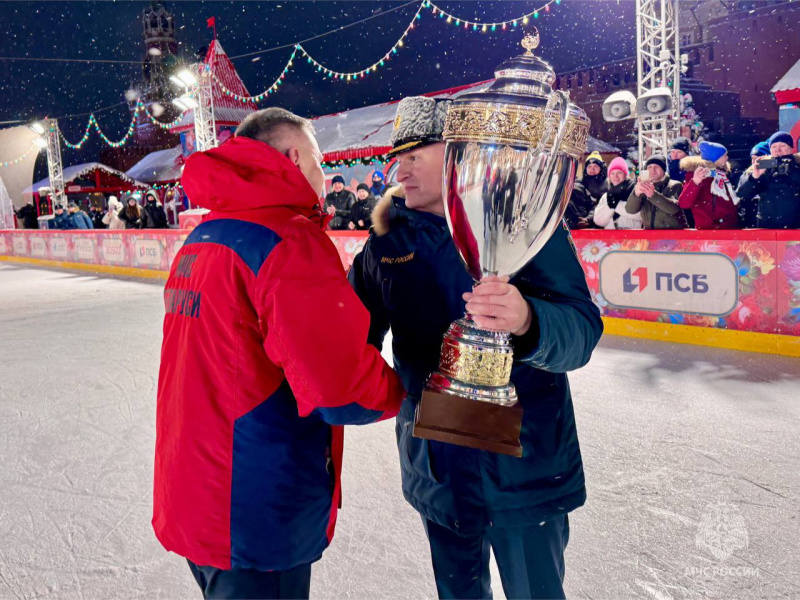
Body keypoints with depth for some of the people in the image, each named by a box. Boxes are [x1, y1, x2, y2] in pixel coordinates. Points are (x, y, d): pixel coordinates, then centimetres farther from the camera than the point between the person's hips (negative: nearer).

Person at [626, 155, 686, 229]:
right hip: (649, 232, 2)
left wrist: (653, 194, -26)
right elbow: (630, 210, -3)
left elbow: (674, 208, -14)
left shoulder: (675, 186, 3)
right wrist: (636, 193, -21)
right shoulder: (644, 188, 10)